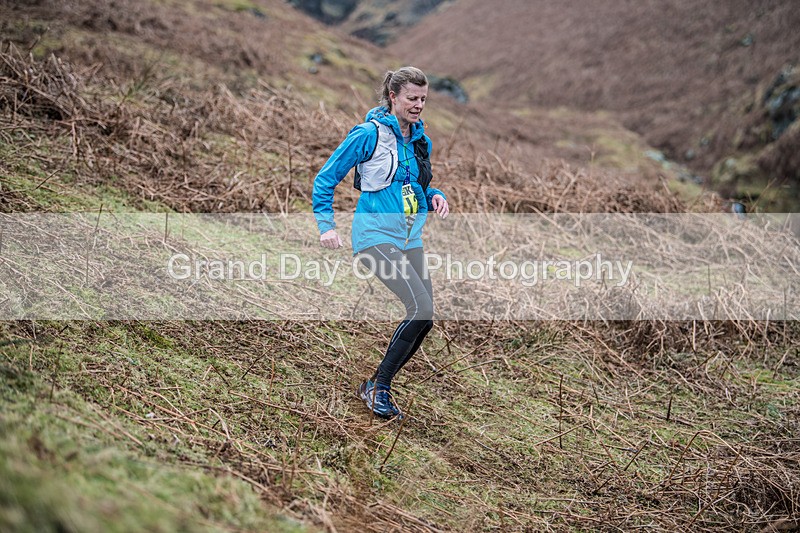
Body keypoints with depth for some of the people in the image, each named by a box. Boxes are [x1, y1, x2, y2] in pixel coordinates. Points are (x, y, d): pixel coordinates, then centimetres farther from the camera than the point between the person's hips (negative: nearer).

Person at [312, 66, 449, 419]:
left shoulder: (420, 139, 12)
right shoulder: (369, 134, -9)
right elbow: (326, 178, -4)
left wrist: (434, 197, 3)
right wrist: (326, 226, -11)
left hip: (410, 238, 8)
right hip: (376, 235, -8)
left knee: (425, 318, 1)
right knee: (421, 308, -21)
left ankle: (376, 386, 17)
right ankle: (379, 386, -5)